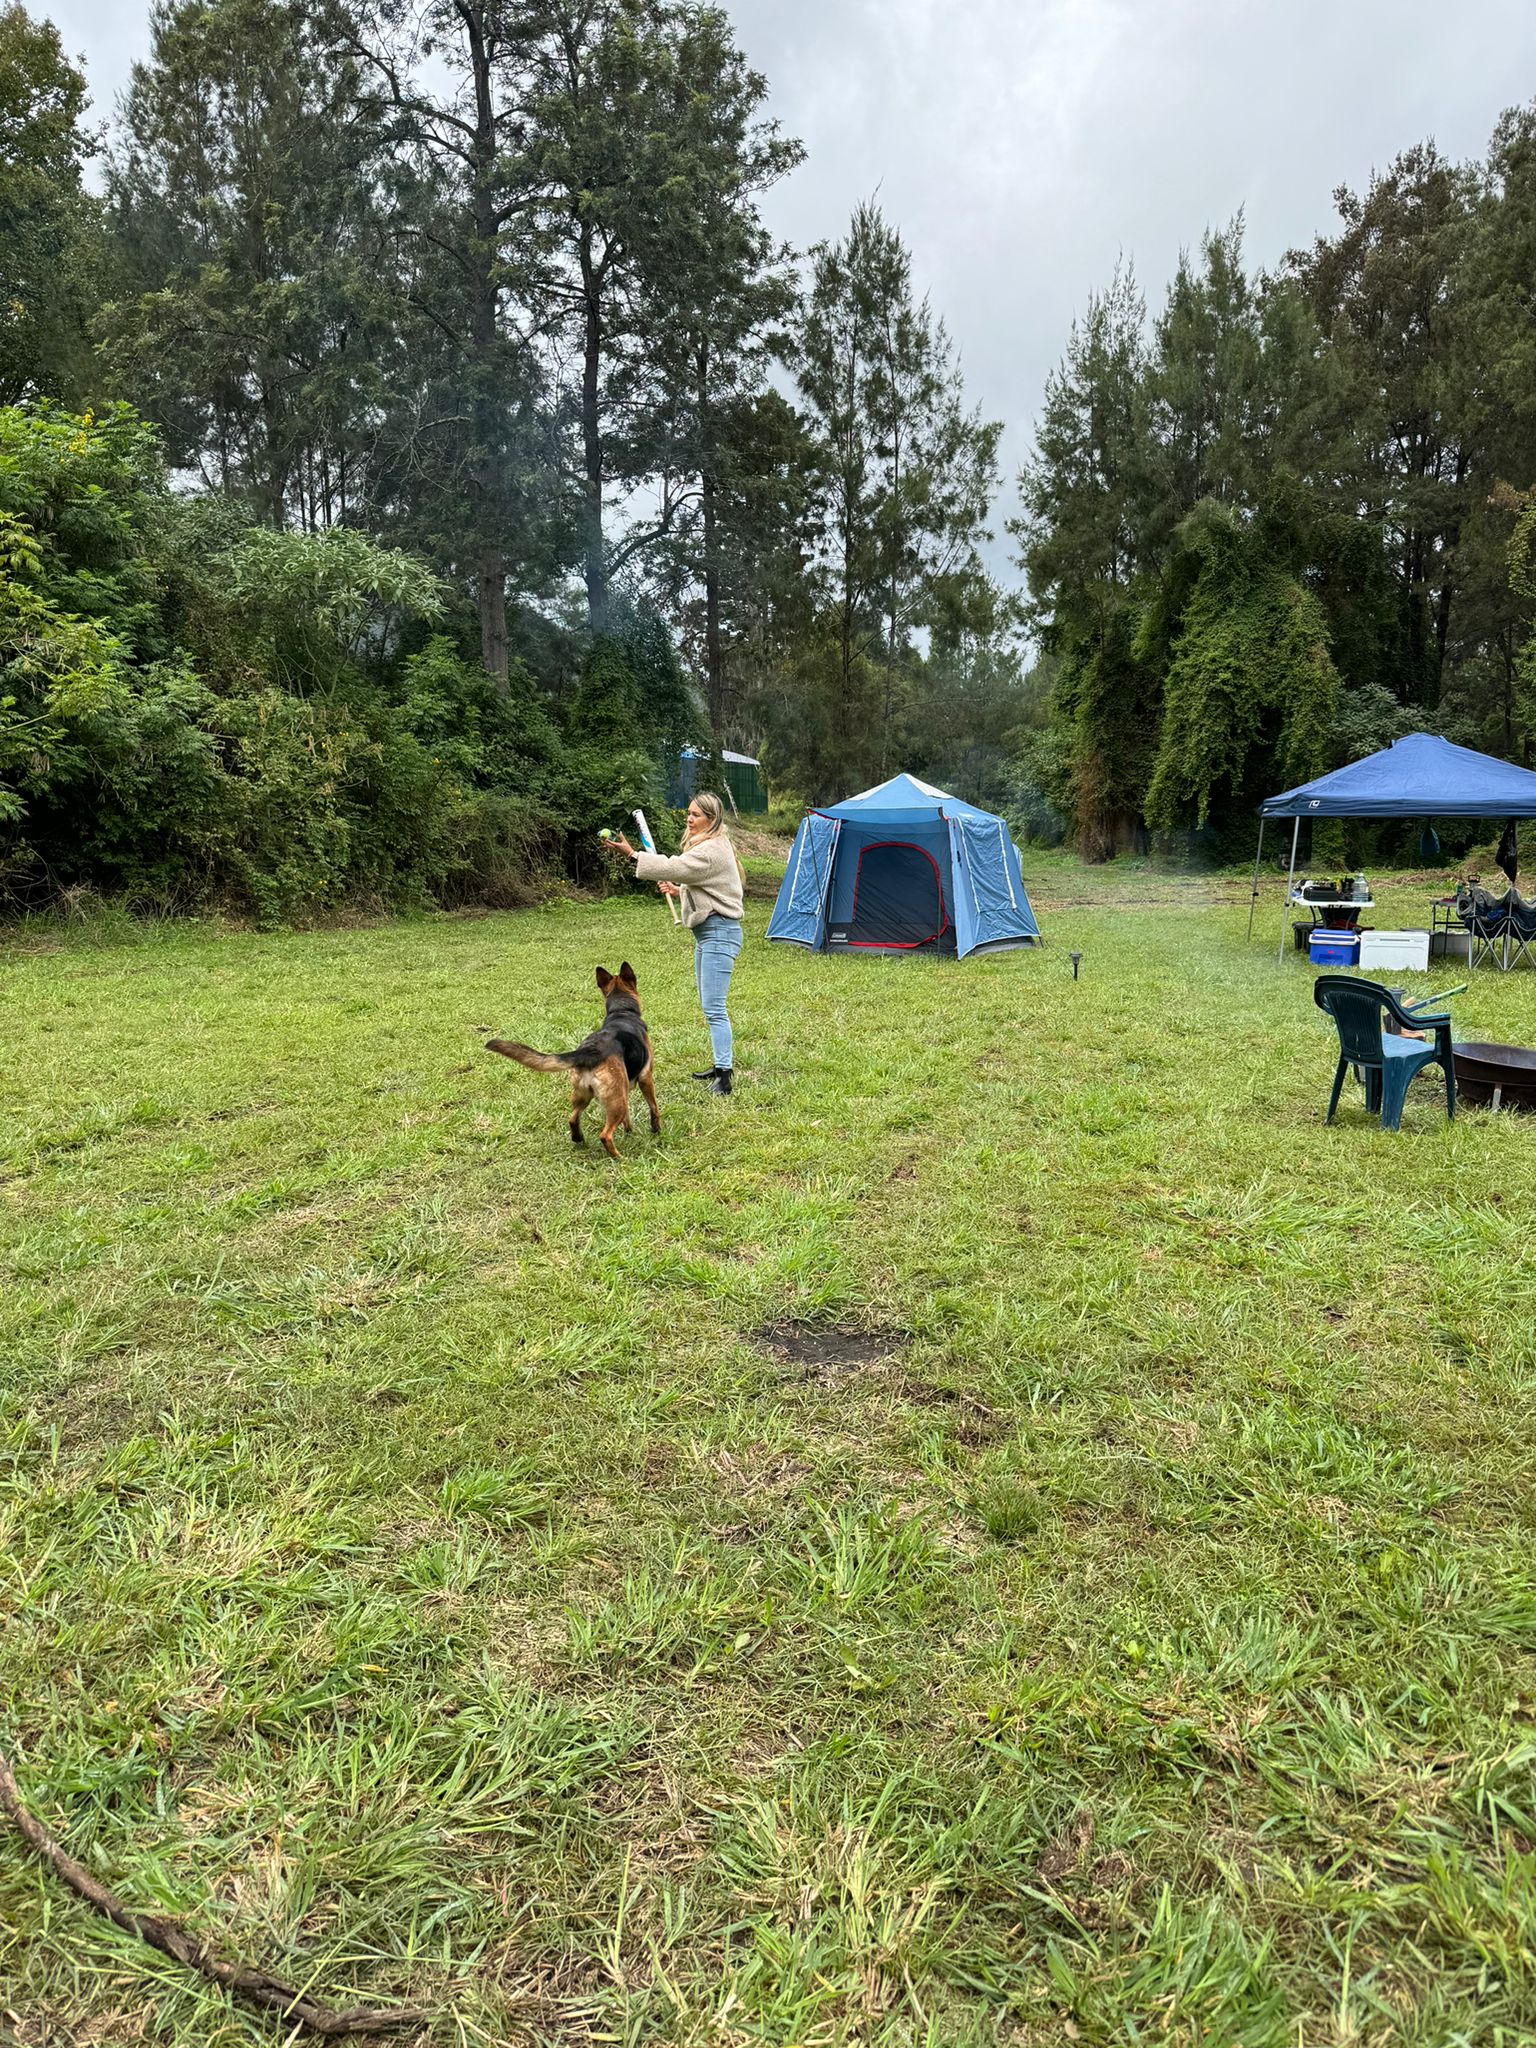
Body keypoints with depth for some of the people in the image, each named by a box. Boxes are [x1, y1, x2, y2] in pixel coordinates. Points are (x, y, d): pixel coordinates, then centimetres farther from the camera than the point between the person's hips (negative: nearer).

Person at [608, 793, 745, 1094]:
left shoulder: (713, 850, -16)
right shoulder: (706, 847, 19)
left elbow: (674, 867, -24)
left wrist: (632, 853, -22)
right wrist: (678, 892, 13)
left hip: (719, 932, -11)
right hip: (706, 932, 11)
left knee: (713, 1007, -13)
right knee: (709, 1006, 16)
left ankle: (724, 1076, -13)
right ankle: (722, 1065, 25)